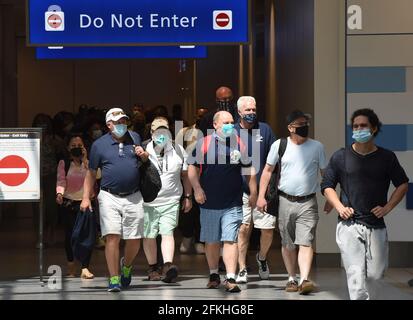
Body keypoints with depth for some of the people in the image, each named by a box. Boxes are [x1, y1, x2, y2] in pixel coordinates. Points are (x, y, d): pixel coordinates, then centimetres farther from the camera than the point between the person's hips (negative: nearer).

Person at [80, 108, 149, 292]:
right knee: (112, 237, -12)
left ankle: (126, 265, 34)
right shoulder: (99, 145, 3)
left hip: (133, 197, 2)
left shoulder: (135, 138, 11)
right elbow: (91, 173, 8)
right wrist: (86, 197, 3)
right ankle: (114, 279, -5)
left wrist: (144, 156, 1)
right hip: (110, 197, -2)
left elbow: (147, 161, 25)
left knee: (134, 241, 3)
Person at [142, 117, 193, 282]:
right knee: (149, 236, 6)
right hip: (147, 201, 0)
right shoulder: (144, 151, -2)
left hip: (171, 200, 0)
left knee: (167, 233, -13)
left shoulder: (179, 151, 5)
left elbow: (186, 174, 14)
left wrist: (188, 197, 15)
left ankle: (168, 266, -23)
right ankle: (153, 268, 20)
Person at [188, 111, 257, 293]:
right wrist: (197, 189, -8)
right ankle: (214, 275, 28)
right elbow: (192, 168, 3)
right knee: (211, 242, 11)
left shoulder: (239, 144, 6)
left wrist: (253, 193, 11)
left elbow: (249, 170, 14)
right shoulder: (203, 144, 0)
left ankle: (231, 279, -12)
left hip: (233, 204, 0)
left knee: (230, 240, -9)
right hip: (209, 203, 0)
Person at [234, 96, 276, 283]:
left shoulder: (265, 129, 7)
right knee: (243, 229, -4)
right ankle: (242, 269, 6)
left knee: (268, 229, -1)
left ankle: (262, 258, 28)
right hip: (241, 189, -1)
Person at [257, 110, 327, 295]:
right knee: (287, 244, 9)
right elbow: (268, 170, 7)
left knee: (305, 242, -13)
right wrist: (261, 196, 0)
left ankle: (304, 280, -20)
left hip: (308, 202, -1)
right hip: (286, 201, 1)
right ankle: (292, 279, 21)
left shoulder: (317, 147, 2)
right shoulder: (279, 145, 1)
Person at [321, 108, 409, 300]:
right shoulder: (341, 157, 3)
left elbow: (402, 184, 12)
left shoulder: (386, 157, 5)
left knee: (375, 273, 4)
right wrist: (339, 207, -5)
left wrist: (387, 208, 1)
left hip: (376, 226, 2)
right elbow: (327, 185, 9)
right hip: (349, 225, -2)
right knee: (356, 274, -10)